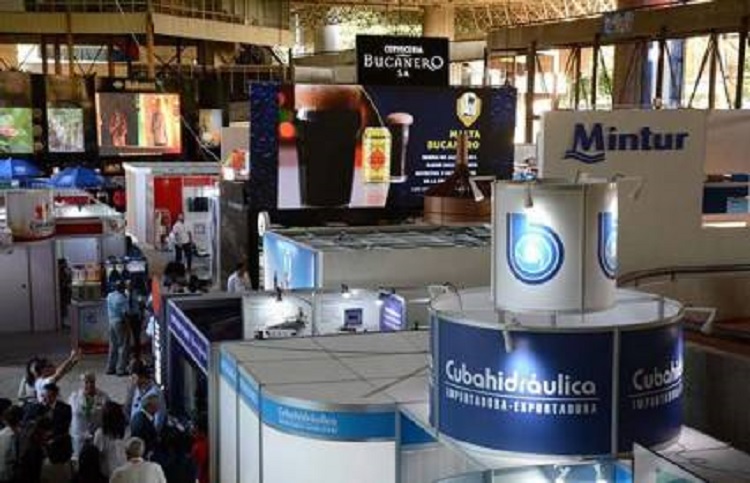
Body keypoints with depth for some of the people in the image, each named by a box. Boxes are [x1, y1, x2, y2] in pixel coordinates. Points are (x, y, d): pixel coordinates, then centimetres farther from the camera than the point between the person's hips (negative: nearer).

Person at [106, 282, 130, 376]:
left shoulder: (109, 296, 6)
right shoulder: (122, 298, -16)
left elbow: (108, 310, 11)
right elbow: (125, 312, -17)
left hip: (111, 322, 7)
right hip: (120, 323, -7)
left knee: (112, 345, 15)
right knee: (122, 346, -1)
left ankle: (110, 368, 19)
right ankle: (120, 369, -1)